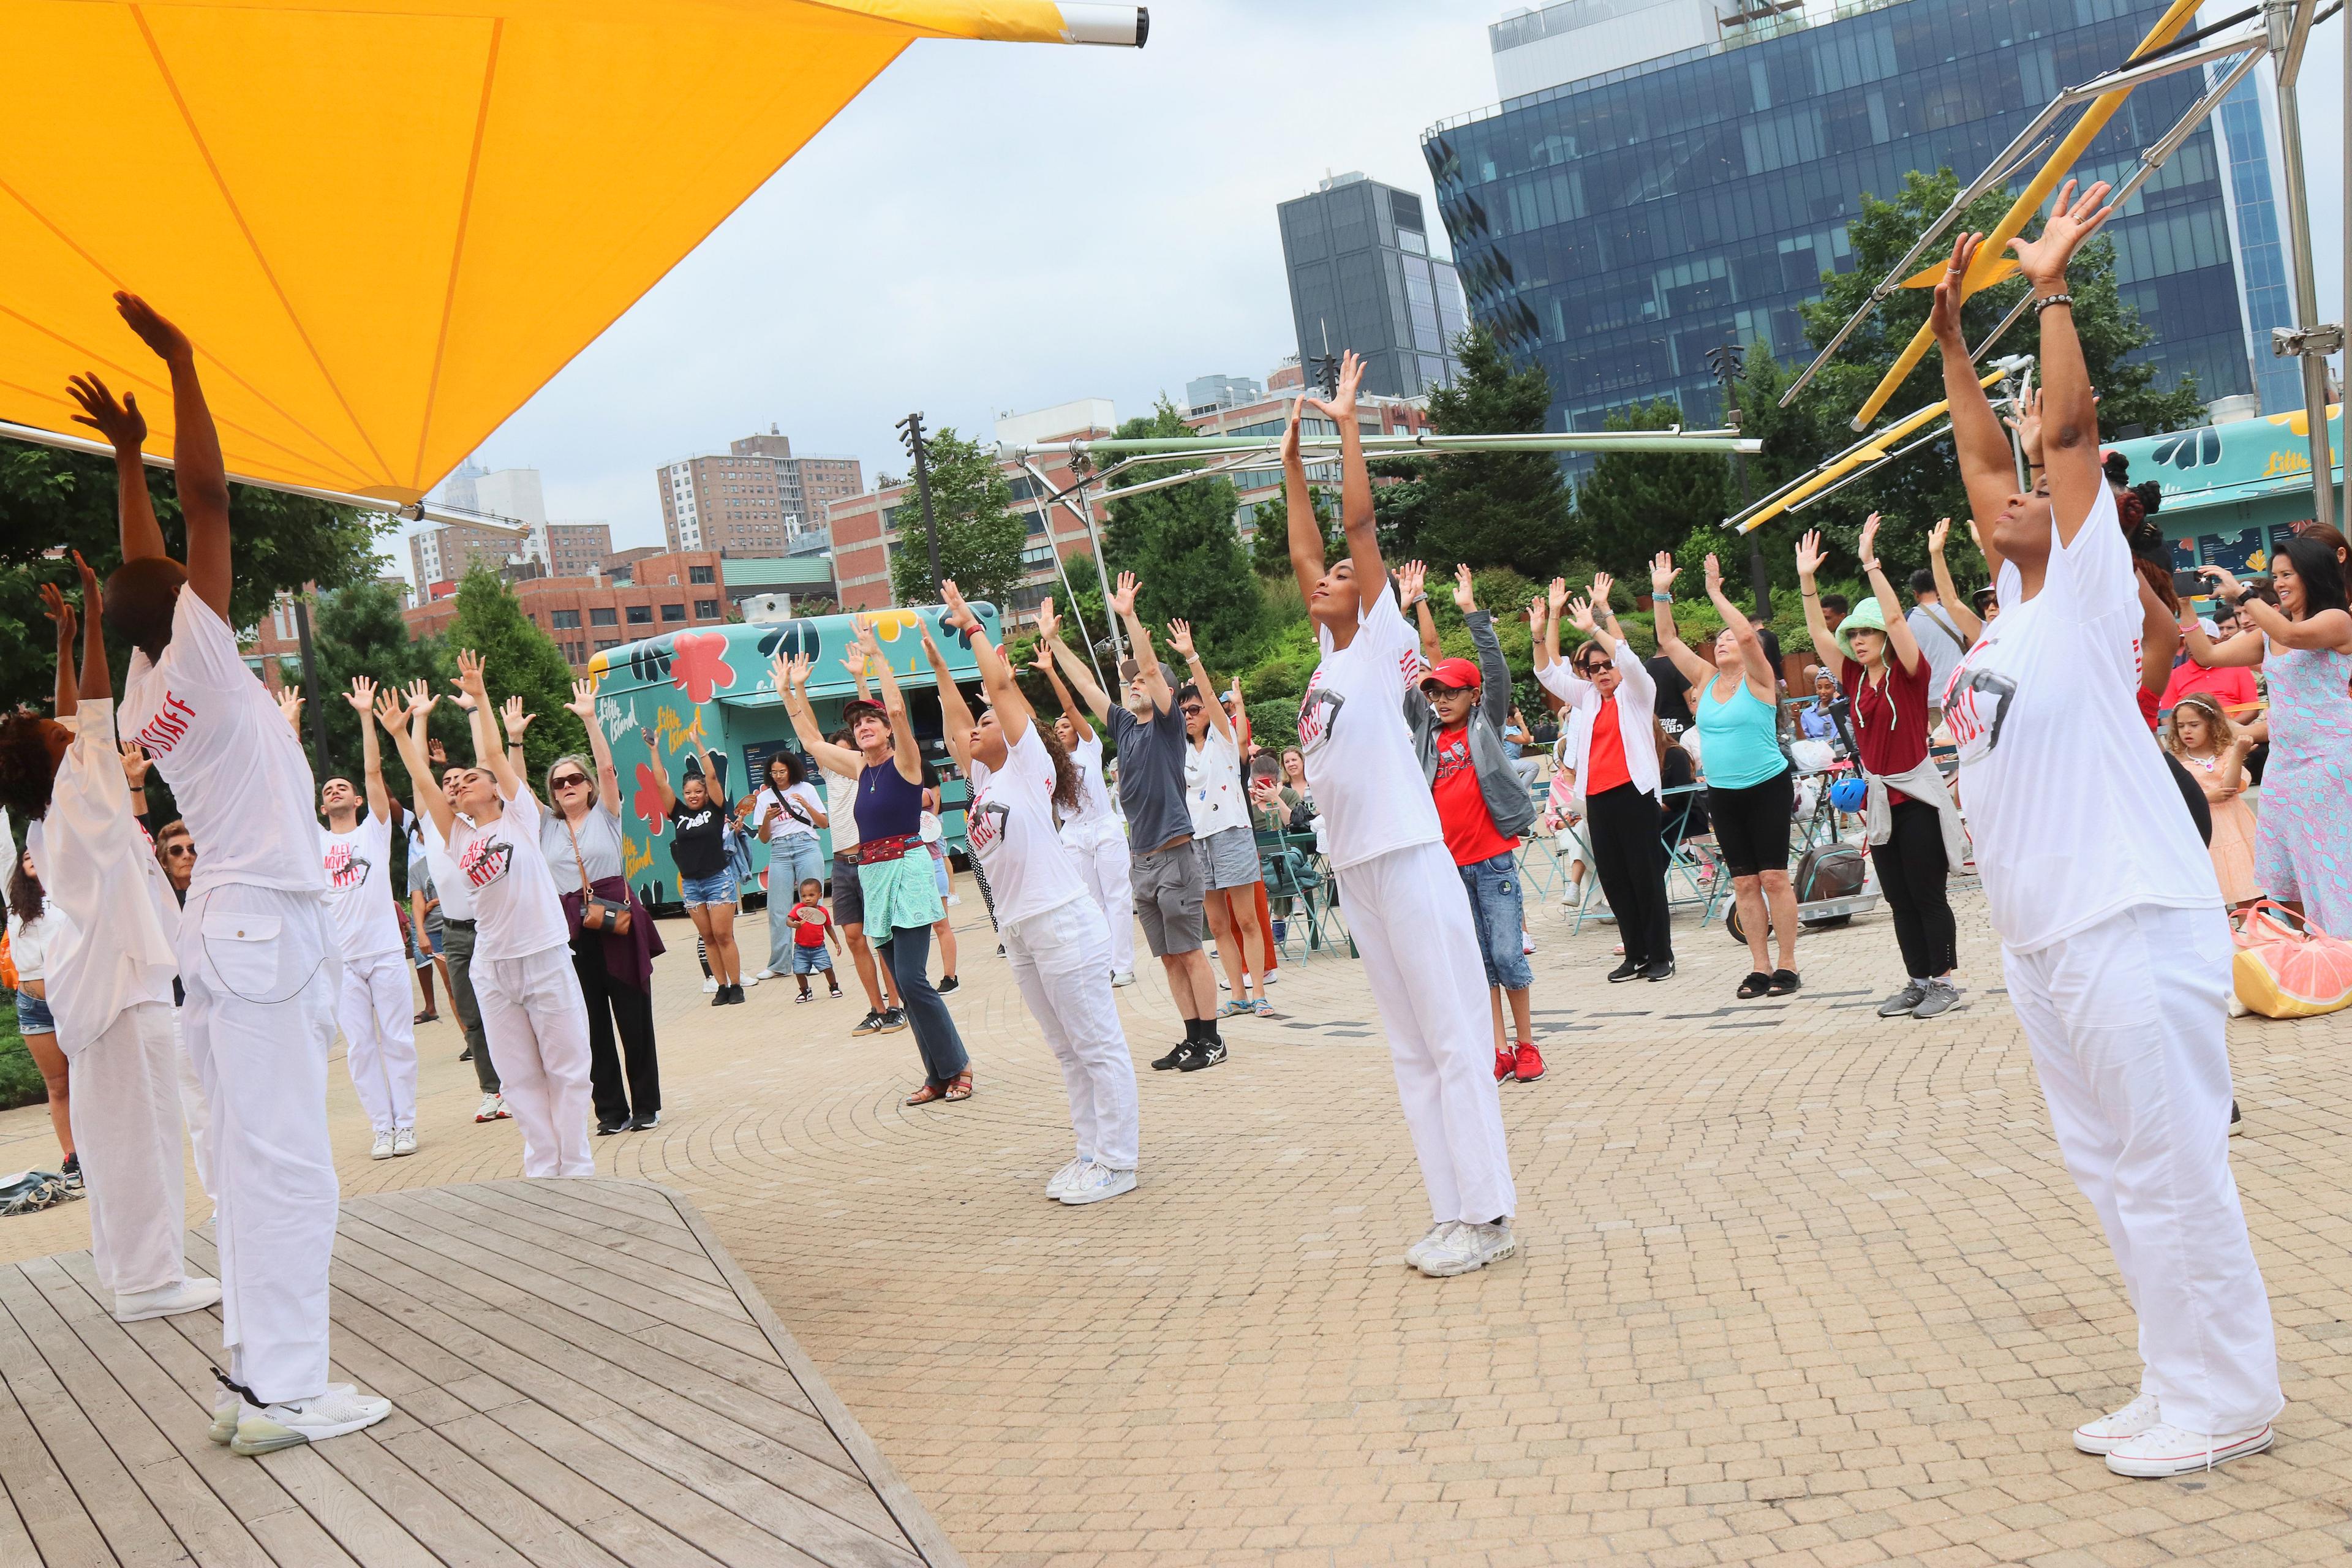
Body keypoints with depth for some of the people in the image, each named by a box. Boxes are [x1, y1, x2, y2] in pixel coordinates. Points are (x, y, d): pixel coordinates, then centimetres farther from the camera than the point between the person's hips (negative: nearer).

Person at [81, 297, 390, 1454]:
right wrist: (180, 366, -4)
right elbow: (207, 497, -10)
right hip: (264, 925, -9)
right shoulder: (196, 655, -7)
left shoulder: (145, 691, 12)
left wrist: (125, 454, 33)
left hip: (228, 925, 9)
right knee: (286, 1162, -8)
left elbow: (141, 566, 27)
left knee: (250, 1161, 9)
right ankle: (284, 1393, -7)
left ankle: (252, 1371, 11)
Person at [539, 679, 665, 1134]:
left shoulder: (606, 815, 6)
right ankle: (611, 1110, 10)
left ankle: (646, 1105, 10)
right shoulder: (546, 827, 13)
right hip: (571, 930, 2)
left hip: (617, 925, -2)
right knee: (592, 1024, 4)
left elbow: (607, 768, -6)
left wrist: (590, 720, -13)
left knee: (634, 1016, 1)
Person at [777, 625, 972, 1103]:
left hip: (907, 871, -7)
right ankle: (938, 1076, 11)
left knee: (912, 979, -14)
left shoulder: (904, 761, -4)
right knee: (905, 985, 6)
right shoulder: (860, 767, 14)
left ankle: (958, 1068, -3)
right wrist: (791, 692, 22)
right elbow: (812, 742, 25)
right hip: (873, 877, 7)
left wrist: (875, 655, -19)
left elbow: (898, 709, -20)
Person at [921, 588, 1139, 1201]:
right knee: (1069, 1051, 13)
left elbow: (1002, 685, -6)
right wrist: (938, 663, 25)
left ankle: (1117, 1162, -2)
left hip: (1063, 921, -9)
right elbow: (957, 716, 26)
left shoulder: (1028, 765, -2)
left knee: (1100, 1046, -4)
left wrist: (971, 626, 2)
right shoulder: (983, 780, 18)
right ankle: (1091, 1151, 19)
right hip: (1019, 930, 9)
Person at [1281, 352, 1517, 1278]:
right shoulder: (1331, 652, 16)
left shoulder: (1384, 641, -1)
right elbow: (1304, 548, 22)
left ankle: (1487, 1216, -1)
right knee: (1411, 1049, 10)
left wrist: (1348, 426, 0)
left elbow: (1361, 525, -5)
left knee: (1454, 1040, -4)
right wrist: (1292, 459, 29)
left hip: (1410, 863, -8)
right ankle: (1454, 1213, 15)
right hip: (1355, 871, 8)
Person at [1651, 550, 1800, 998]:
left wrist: (1716, 594, -20)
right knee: (1744, 883, 5)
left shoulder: (1758, 679, -5)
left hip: (1768, 788, -5)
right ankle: (1759, 967, 10)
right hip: (1722, 793, 5)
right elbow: (1668, 640, 6)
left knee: (1773, 877, -5)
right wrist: (1661, 594, -2)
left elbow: (1748, 634, -23)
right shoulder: (1706, 679, 8)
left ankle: (1787, 965, 1)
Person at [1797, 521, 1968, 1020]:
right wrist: (1806, 580, -6)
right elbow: (1820, 632, 3)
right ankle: (1917, 982, 17)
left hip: (1917, 795, -6)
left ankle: (1943, 982, 6)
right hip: (1880, 798, 6)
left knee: (1928, 896, -2)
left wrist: (1870, 563, -24)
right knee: (1899, 900, 10)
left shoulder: (1908, 673, -8)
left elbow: (1896, 618, -20)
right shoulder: (1856, 678, 7)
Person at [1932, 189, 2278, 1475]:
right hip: (2038, 935, 9)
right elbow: (1984, 457, 21)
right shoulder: (2013, 605, 14)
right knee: (2111, 1169, 14)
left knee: (2172, 1170, -2)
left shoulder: (2089, 595, -5)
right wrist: (1952, 331, 23)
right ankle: (2180, 1389, 24)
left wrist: (2050, 287, -9)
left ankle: (2223, 1403, 9)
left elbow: (2070, 429, -13)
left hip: (2125, 926, -9)